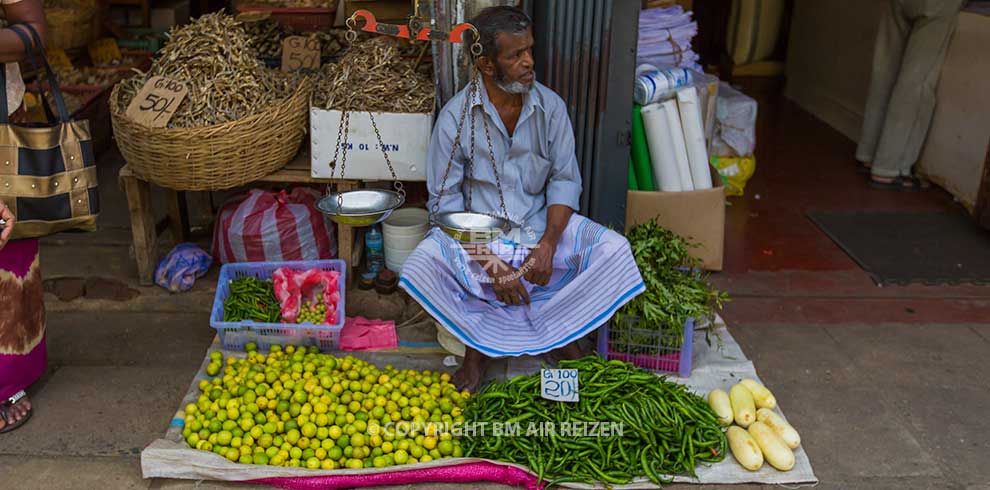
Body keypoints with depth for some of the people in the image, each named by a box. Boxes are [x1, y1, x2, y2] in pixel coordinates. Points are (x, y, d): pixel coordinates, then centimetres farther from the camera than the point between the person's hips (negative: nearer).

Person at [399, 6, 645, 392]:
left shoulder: (550, 107, -3)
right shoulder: (455, 117, -12)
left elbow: (565, 179, -1)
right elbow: (446, 199, -12)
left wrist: (548, 244, -18)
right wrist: (489, 263, -22)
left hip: (540, 223, 3)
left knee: (614, 250, -19)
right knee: (419, 270, -30)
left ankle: (563, 336, 1)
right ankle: (479, 346, -3)